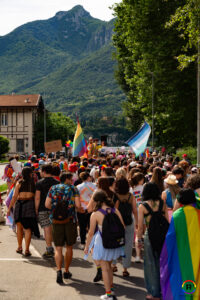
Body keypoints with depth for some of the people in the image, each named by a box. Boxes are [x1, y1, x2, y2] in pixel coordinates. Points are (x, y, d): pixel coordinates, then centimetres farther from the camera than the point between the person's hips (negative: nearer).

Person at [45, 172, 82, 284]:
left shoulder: (53, 188, 7)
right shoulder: (73, 189, 0)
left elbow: (47, 204, -1)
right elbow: (78, 205, -11)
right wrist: (75, 207, 12)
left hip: (56, 220, 1)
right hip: (70, 220, -1)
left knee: (58, 248, 3)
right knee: (69, 247, 15)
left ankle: (59, 270, -15)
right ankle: (67, 271, 23)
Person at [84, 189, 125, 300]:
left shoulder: (95, 215, -15)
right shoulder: (115, 211, -6)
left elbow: (91, 233, -10)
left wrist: (87, 246, 2)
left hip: (102, 244, -4)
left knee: (105, 268, 10)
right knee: (109, 266, 24)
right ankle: (111, 288, 36)